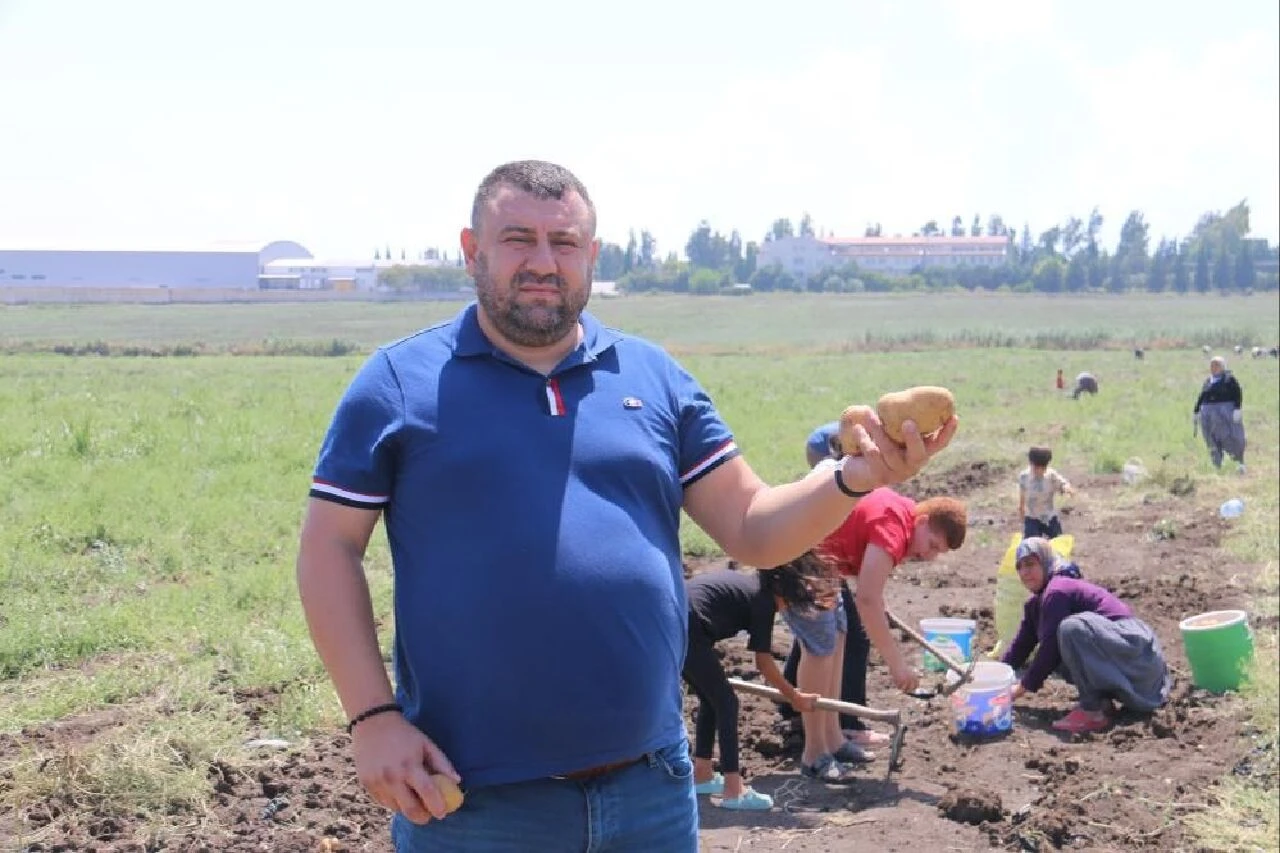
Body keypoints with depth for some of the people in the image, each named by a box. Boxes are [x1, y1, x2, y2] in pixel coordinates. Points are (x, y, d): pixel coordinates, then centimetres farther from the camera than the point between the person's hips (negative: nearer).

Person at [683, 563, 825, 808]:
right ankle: (733, 791, 0)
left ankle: (702, 774, 29)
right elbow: (764, 662, 4)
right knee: (726, 702, 1)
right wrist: (795, 698, 16)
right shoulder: (762, 599, 1)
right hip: (685, 629, -9)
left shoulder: (746, 581, 25)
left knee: (710, 698, 21)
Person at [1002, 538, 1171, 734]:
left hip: (1136, 647, -10)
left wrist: (1023, 687, -11)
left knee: (1072, 628, -31)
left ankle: (1093, 711, -24)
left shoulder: (1057, 591, -16)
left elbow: (1050, 646, -19)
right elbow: (1021, 644, 15)